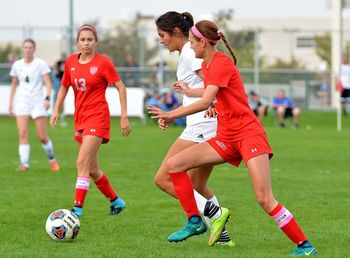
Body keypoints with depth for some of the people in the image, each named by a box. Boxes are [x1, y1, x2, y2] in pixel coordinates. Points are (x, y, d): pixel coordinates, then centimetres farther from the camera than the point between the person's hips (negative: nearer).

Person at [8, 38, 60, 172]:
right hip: (22, 103, 3)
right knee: (23, 134, -11)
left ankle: (52, 159, 21)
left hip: (38, 102, -3)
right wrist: (11, 103, 14)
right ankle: (24, 163, -12)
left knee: (42, 137, -2)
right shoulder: (17, 65, 7)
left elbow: (48, 83, -7)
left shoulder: (40, 64, -3)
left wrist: (47, 98, -21)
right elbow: (14, 85, 17)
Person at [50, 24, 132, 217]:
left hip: (97, 117, -6)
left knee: (82, 162, -18)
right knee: (92, 170, 12)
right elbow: (64, 87, 19)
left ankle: (78, 208, -19)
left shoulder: (103, 62, -9)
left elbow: (120, 87, -5)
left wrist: (124, 117, -9)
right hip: (80, 118, 6)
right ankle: (116, 201, 30)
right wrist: (56, 110, 8)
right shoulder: (71, 62, 6)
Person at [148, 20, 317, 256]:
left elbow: (206, 102, -25)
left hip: (248, 133, -9)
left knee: (265, 199, -17)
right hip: (225, 138, 9)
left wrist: (171, 115, -22)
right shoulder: (206, 65, 12)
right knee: (174, 165, -3)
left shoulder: (221, 63, -14)